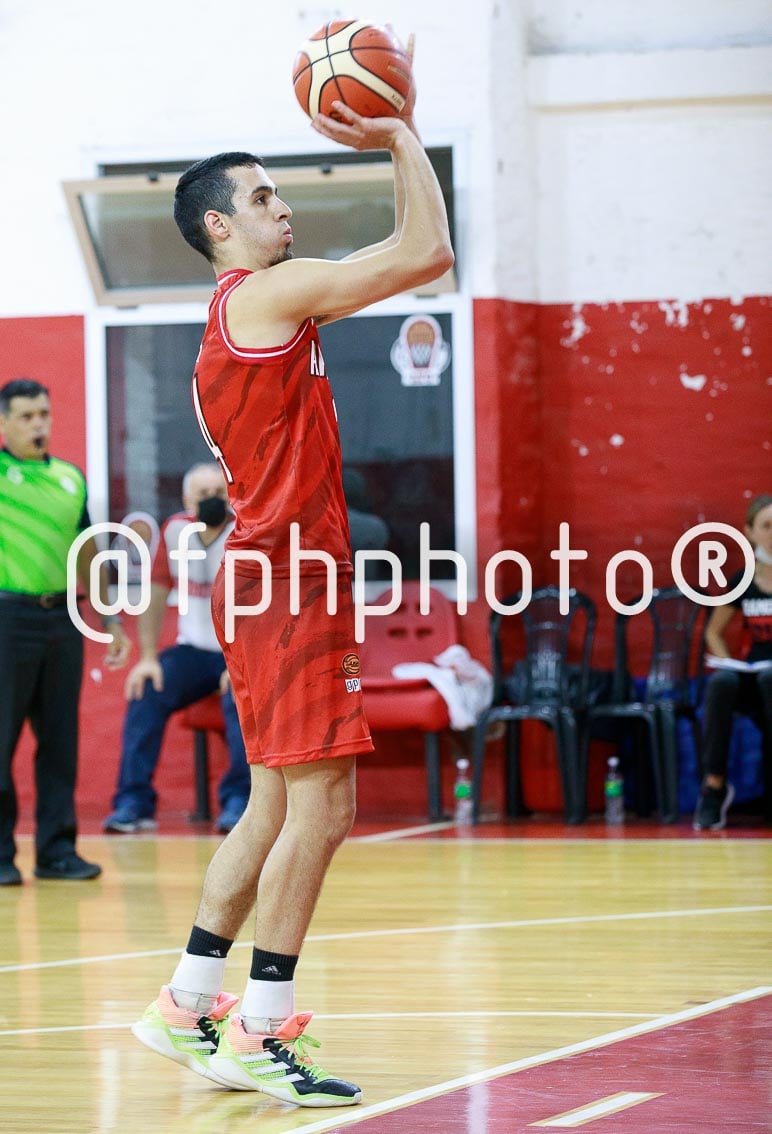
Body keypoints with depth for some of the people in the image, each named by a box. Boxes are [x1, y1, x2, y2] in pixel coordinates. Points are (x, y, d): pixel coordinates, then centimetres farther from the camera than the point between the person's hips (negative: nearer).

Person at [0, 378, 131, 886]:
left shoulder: (70, 477, 14)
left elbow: (87, 553, 20)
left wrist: (110, 619, 19)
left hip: (62, 618, 5)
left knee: (60, 738, 6)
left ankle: (57, 849, 12)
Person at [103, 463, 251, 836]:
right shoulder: (175, 531, 1)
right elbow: (156, 596, 3)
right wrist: (147, 659, -9)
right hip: (194, 651, 4)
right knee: (146, 693, -21)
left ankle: (238, 801, -28)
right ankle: (133, 802, -20)